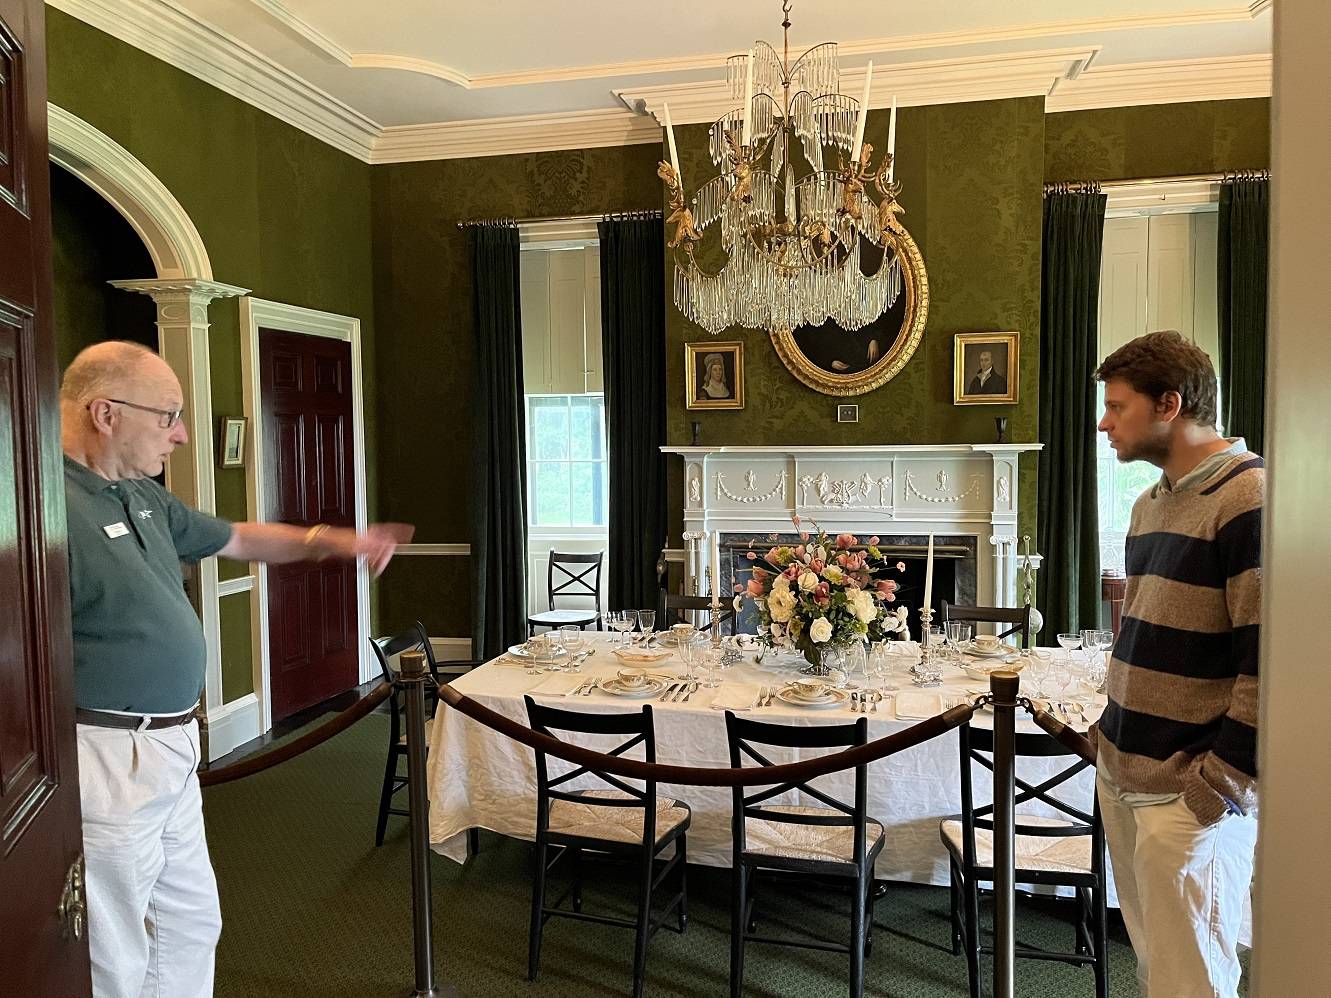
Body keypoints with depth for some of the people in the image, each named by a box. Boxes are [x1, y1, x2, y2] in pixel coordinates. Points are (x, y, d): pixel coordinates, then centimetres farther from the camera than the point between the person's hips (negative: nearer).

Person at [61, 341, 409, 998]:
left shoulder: (142, 495, 9)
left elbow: (235, 539, 24)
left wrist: (328, 540, 13)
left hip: (172, 749, 10)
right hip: (106, 759, -9)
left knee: (192, 925, 23)